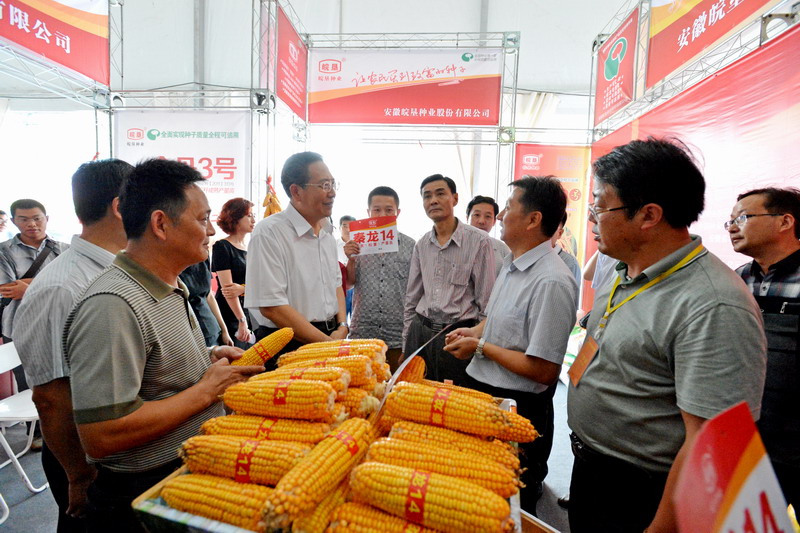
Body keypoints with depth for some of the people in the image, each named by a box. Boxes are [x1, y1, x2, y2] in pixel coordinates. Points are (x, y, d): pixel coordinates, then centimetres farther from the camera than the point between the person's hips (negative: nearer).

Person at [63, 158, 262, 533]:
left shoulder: (168, 288, 5)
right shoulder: (114, 305, -26)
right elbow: (100, 438, -29)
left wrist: (209, 358, 0)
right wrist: (208, 389, -22)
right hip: (140, 499, -8)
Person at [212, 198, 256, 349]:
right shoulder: (222, 247, -6)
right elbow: (227, 288, -14)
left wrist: (241, 288, -16)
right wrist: (242, 320, -19)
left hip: (250, 312, 6)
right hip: (230, 316, -6)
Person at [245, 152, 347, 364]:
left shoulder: (327, 232, 8)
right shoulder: (269, 232, -16)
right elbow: (271, 307, -20)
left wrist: (342, 327, 0)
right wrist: (327, 343, -17)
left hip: (329, 338, 7)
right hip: (286, 349, -6)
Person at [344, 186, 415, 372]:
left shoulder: (410, 246, 2)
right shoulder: (358, 242, 5)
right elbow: (350, 283, 6)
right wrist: (351, 259, -12)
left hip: (398, 331, 0)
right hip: (363, 329, 1)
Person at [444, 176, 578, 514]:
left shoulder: (551, 281, -25)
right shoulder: (512, 263, 5)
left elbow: (543, 371, -26)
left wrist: (480, 347, -17)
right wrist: (474, 331, 2)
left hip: (518, 407, -9)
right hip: (484, 389, 9)